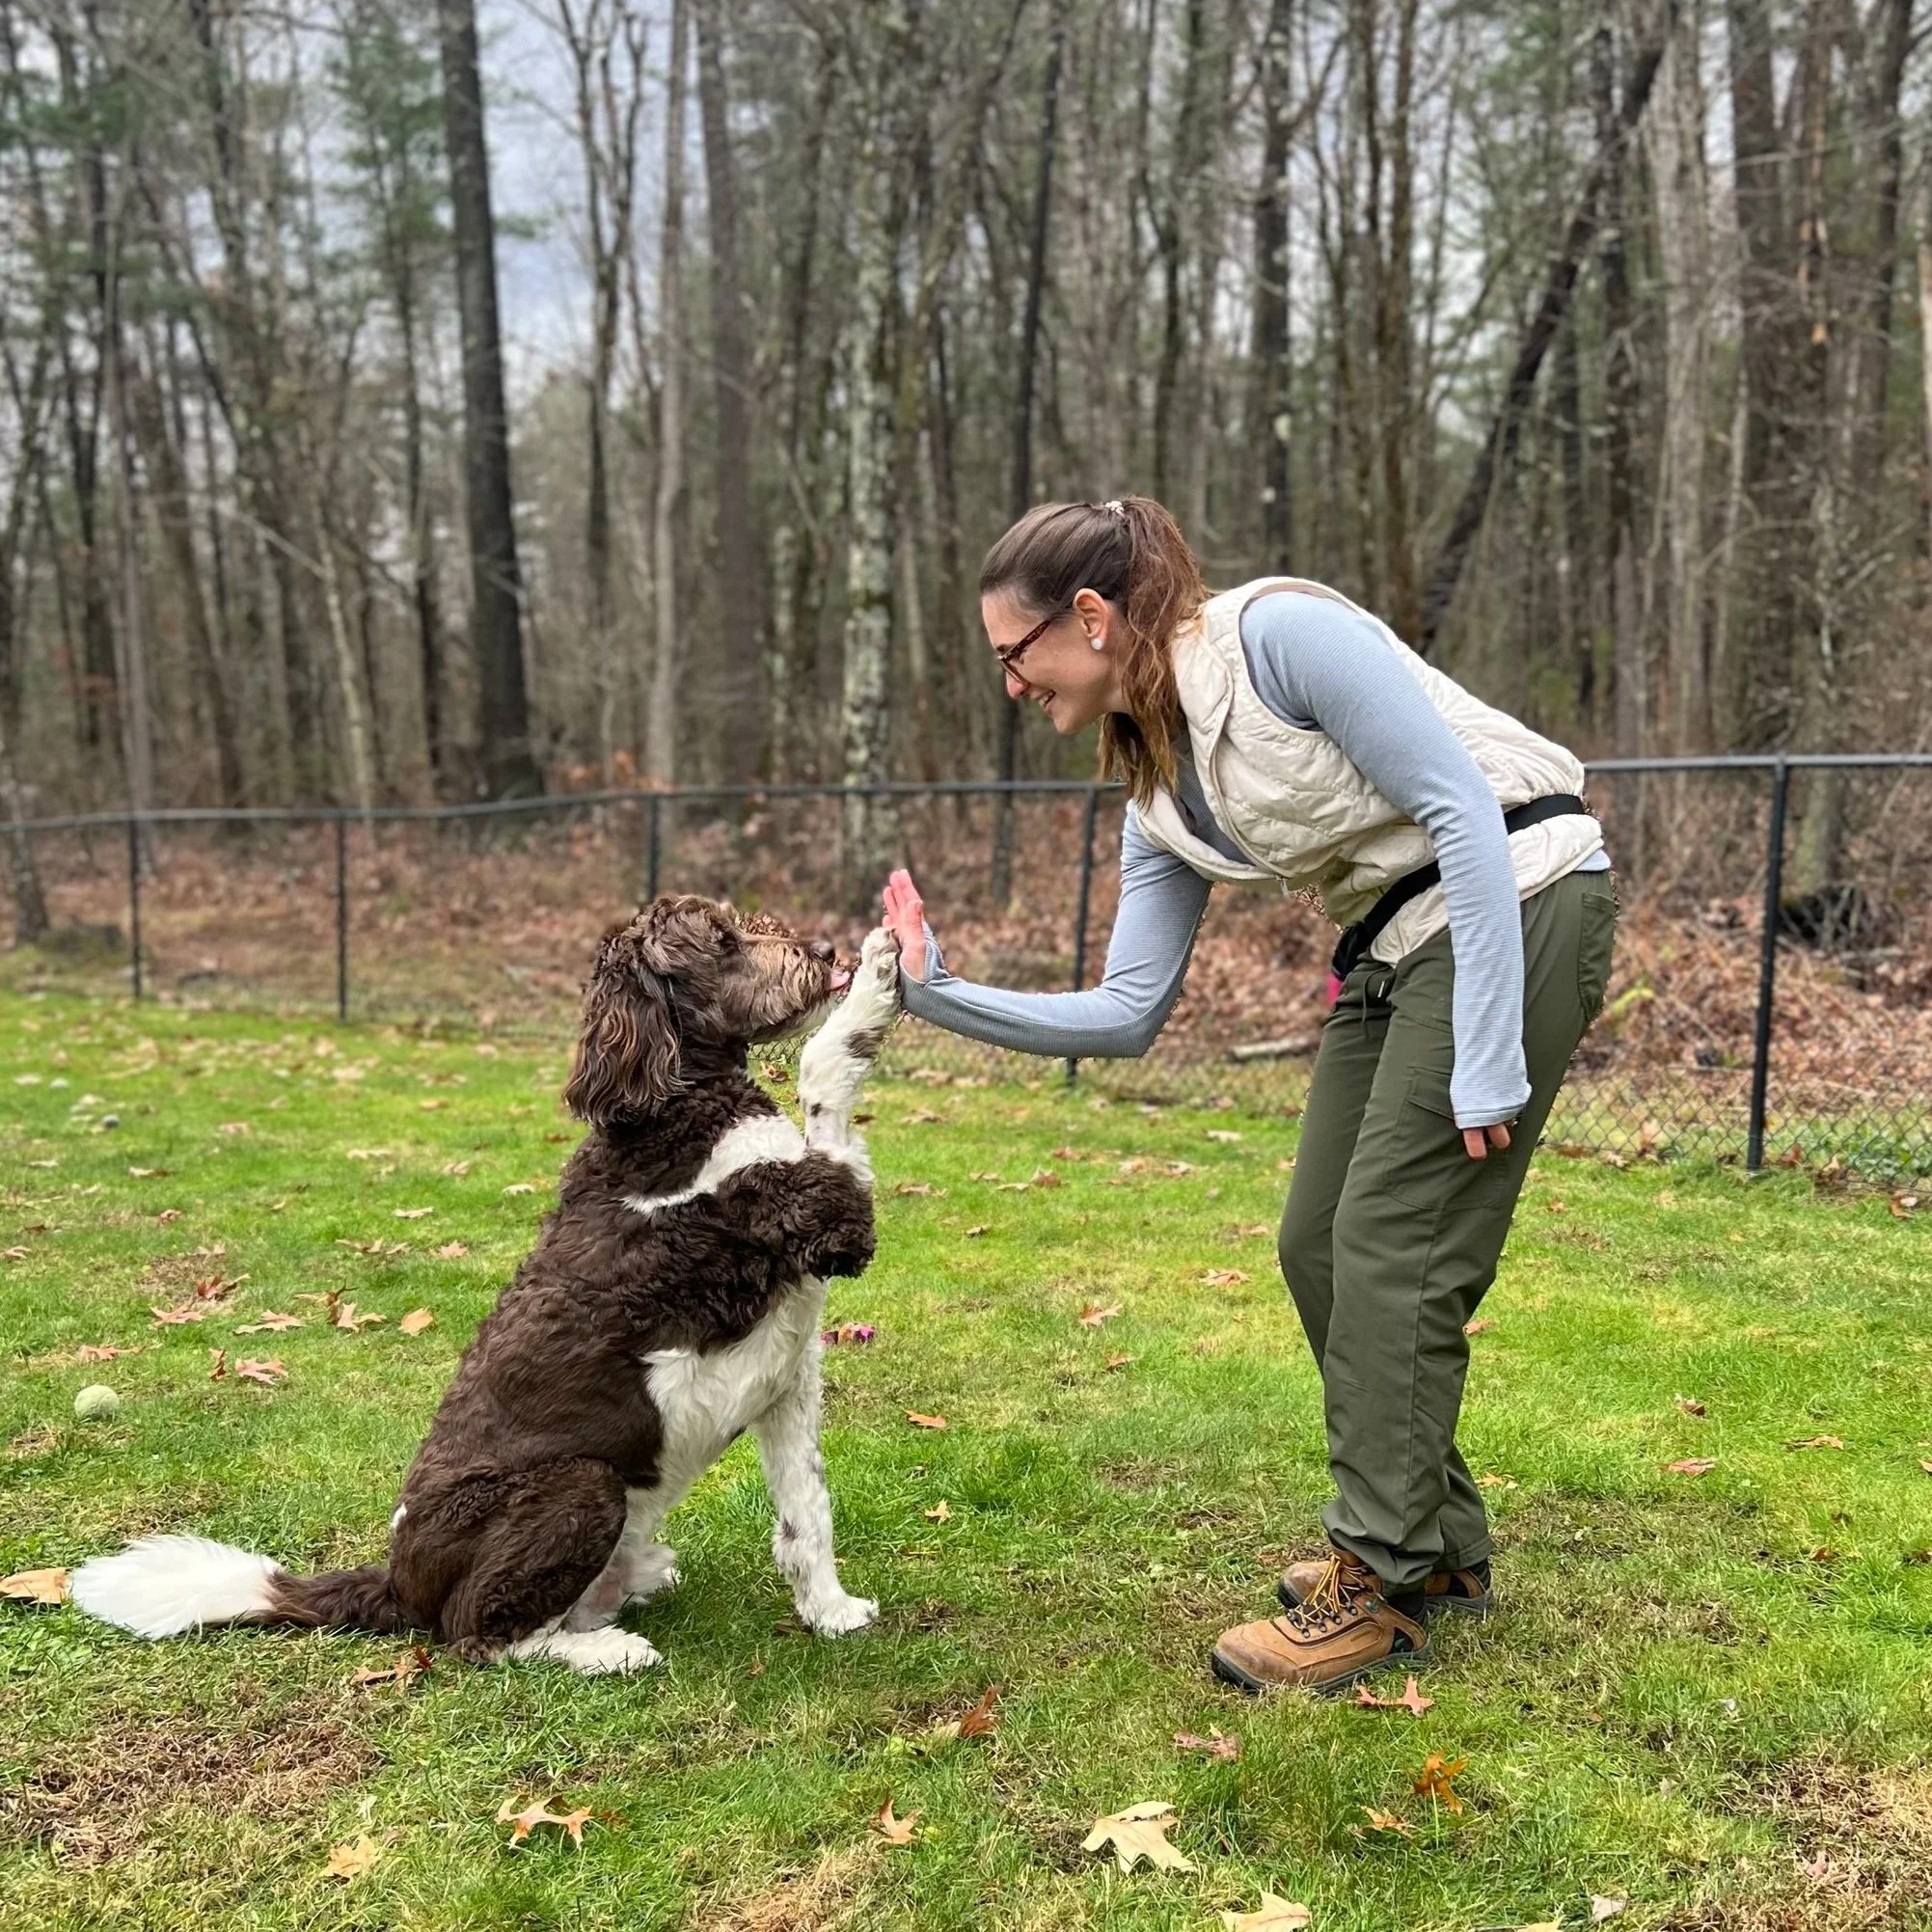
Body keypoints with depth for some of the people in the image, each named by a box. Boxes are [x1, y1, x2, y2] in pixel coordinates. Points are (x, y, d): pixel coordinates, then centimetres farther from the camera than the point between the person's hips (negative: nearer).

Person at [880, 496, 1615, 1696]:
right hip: (1394, 945, 9)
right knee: (1321, 1248, 8)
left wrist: (1486, 1056, -23)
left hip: (1520, 895, -8)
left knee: (1390, 1249, -7)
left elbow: (1463, 808, -20)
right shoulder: (1159, 796, 6)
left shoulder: (1279, 632, -18)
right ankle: (1440, 1547, 25)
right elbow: (1128, 1014, 6)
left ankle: (1379, 1588, 7)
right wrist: (940, 993, 0)